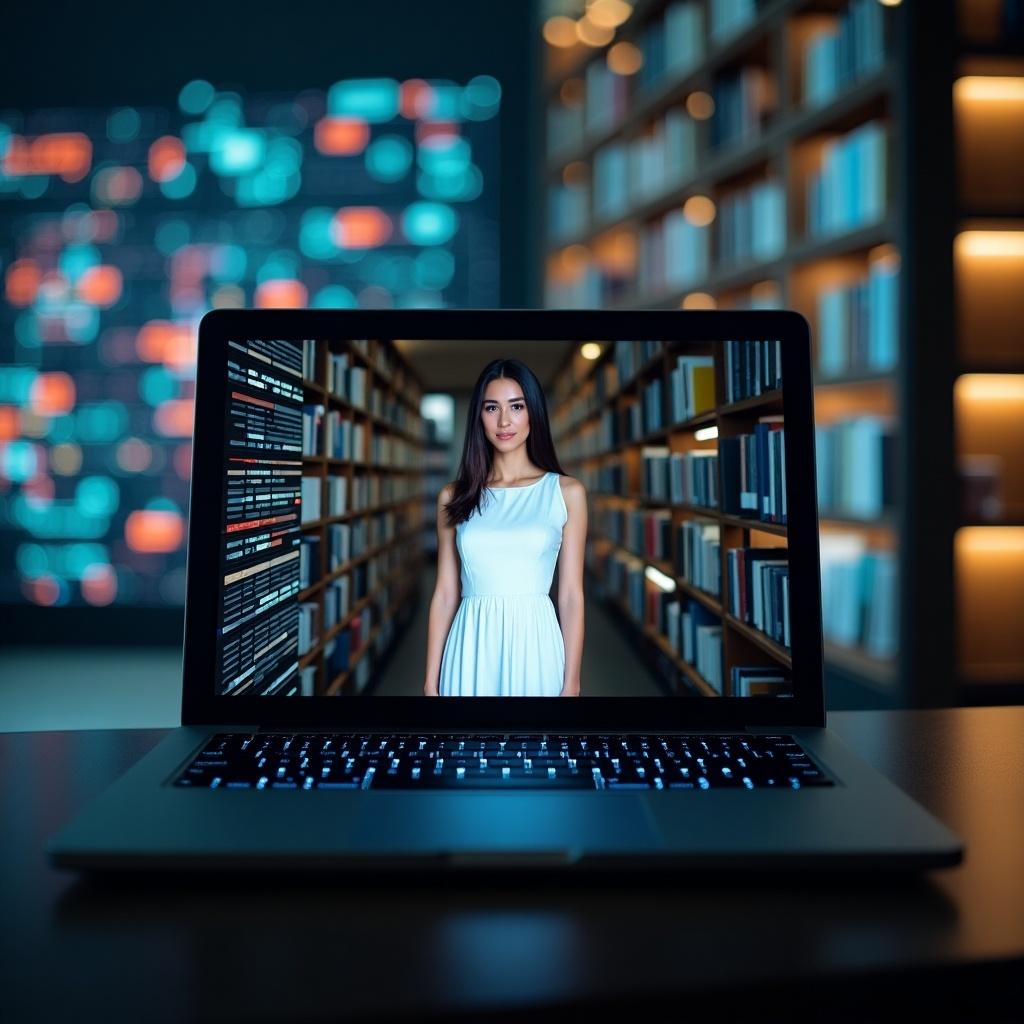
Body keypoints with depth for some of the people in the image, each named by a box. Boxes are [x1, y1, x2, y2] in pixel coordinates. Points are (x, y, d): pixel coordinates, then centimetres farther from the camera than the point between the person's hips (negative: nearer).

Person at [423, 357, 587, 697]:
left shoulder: (567, 492, 0)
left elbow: (571, 596, -1)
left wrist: (571, 683, -4)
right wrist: (431, 683, 2)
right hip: (472, 651, 1)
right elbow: (445, 594, 4)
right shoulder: (454, 497, 4)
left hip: (535, 647, -1)